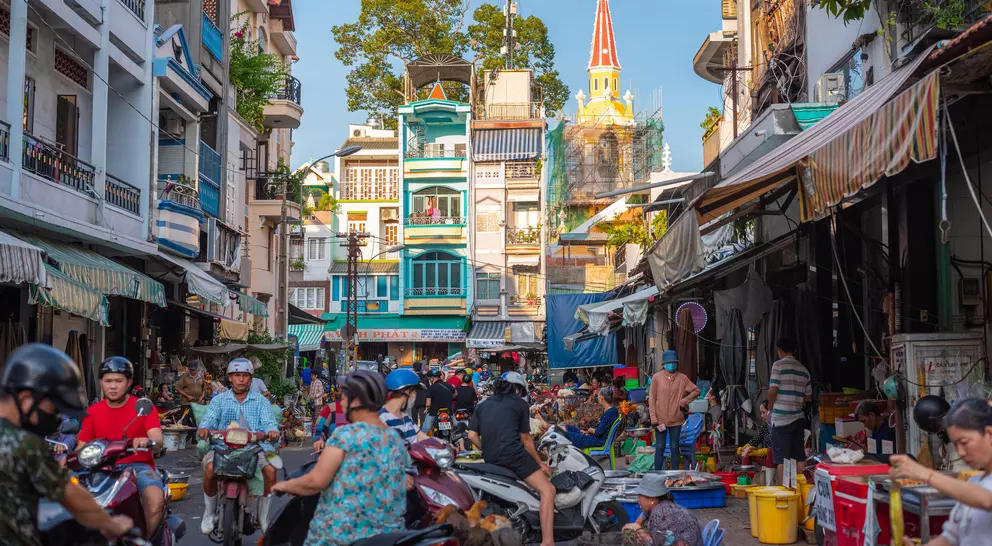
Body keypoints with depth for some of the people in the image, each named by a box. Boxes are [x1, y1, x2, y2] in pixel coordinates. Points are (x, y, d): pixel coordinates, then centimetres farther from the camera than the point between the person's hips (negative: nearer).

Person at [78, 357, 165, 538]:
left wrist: (146, 440, -39)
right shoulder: (92, 412, 10)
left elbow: (157, 439, -14)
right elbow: (81, 447, 9)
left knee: (156, 501, -33)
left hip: (138, 465, -3)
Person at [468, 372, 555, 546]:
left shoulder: (483, 405, 21)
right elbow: (526, 440, 11)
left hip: (491, 460, 7)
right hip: (513, 455, -7)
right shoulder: (520, 404, 9)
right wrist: (540, 464, 21)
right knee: (548, 490, -8)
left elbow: (472, 436, 10)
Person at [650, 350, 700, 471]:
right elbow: (652, 399, -3)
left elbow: (696, 391, 8)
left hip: (676, 419, 1)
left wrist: (683, 402, -3)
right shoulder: (656, 378, -3)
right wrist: (654, 419, -9)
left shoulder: (682, 378, 1)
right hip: (660, 419, -1)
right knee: (660, 447, 3)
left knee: (674, 447, 8)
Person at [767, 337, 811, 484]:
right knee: (800, 458, 8)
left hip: (781, 418, -5)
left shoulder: (778, 365, -5)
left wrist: (770, 405, 6)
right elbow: (807, 396, 13)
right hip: (798, 418, 5)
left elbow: (772, 390, -11)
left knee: (781, 459, -2)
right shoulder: (803, 369, 12)